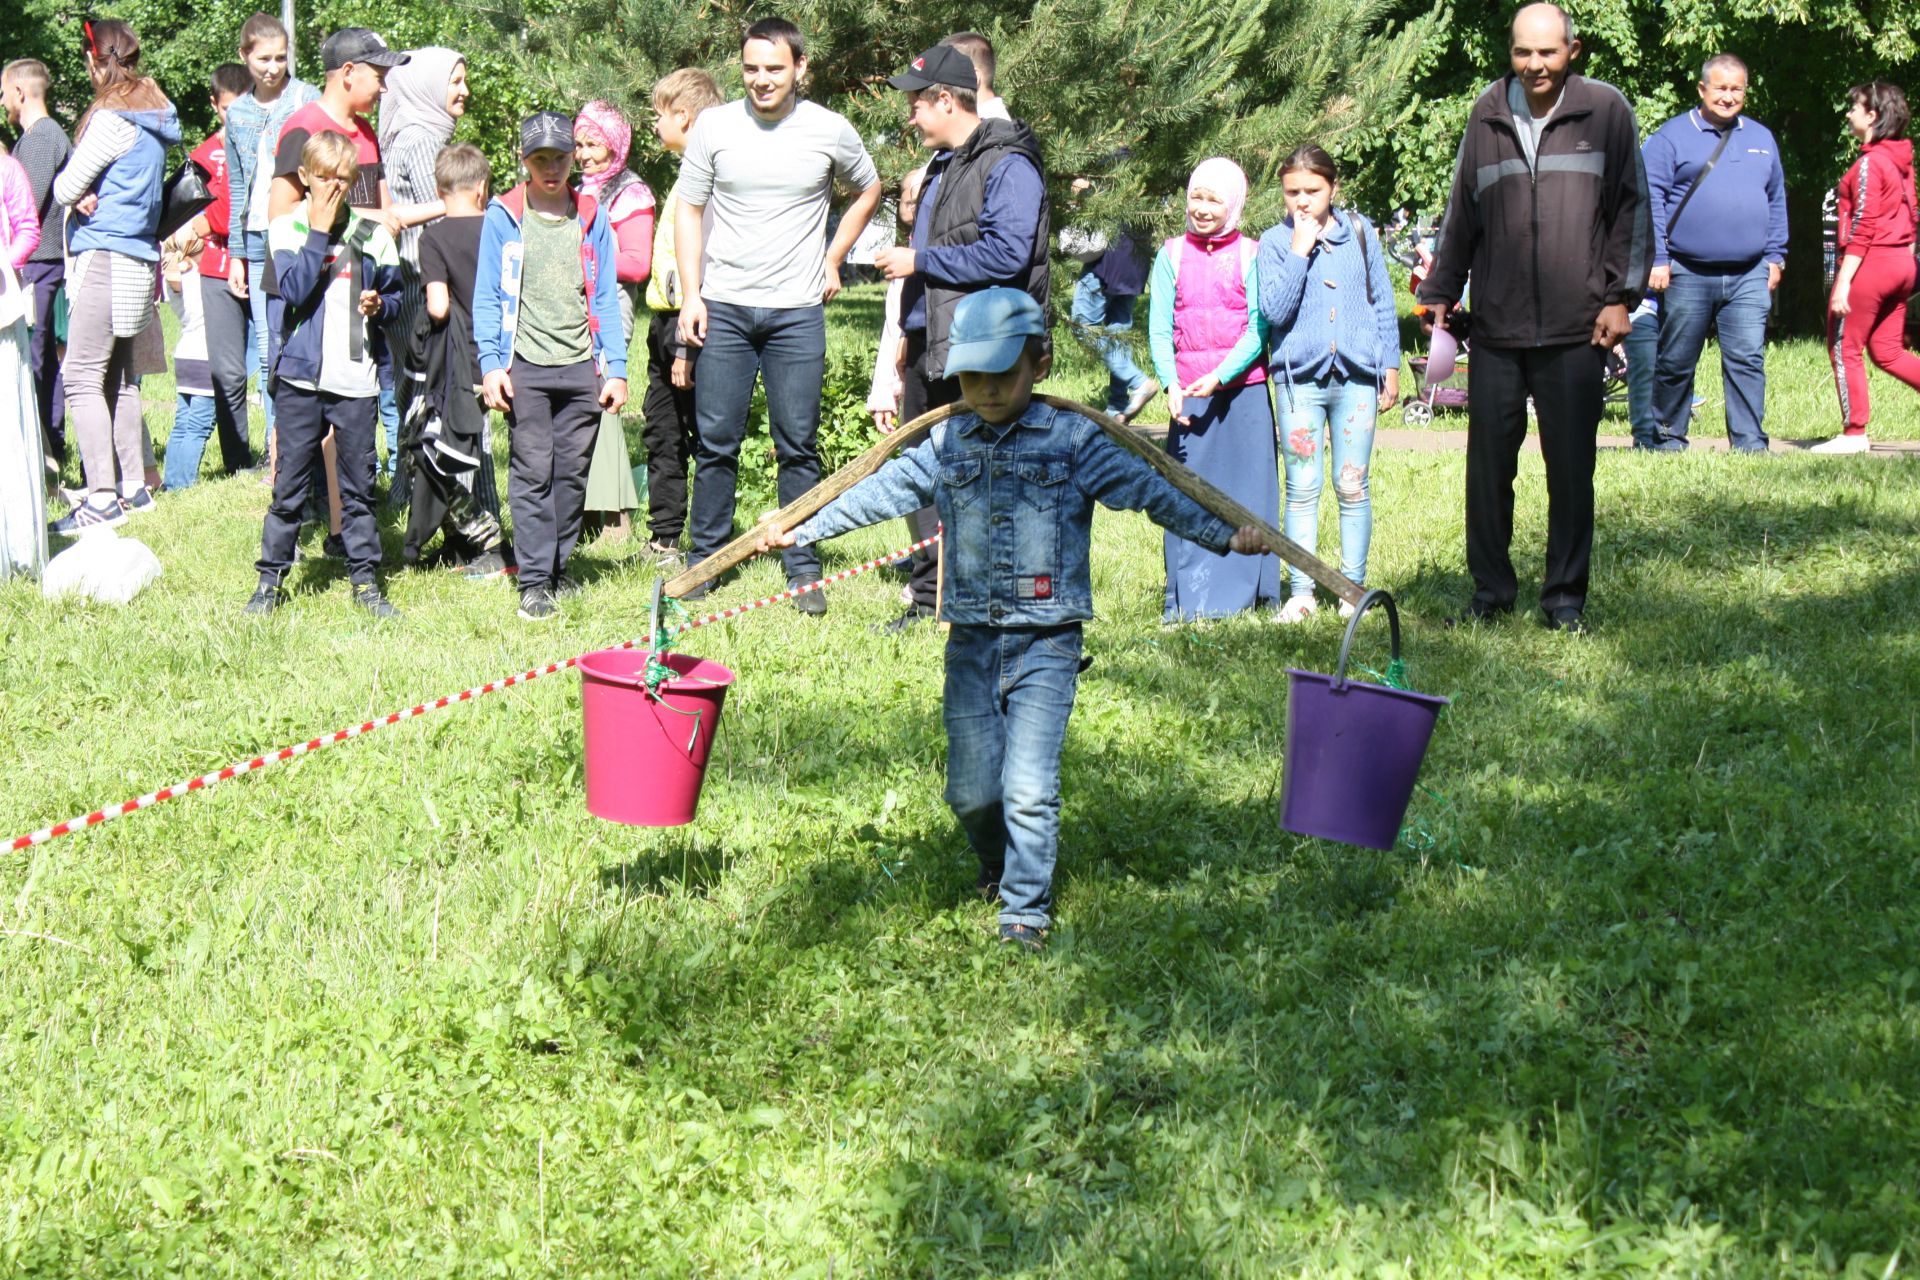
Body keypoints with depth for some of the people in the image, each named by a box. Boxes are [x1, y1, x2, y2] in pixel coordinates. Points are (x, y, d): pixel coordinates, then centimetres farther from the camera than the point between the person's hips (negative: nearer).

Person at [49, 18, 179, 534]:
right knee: (118, 377, 15)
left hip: (105, 256, -9)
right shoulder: (153, 116, 13)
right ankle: (132, 486, 19)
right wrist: (88, 197, -2)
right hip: (136, 257, 9)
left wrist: (77, 196, 9)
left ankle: (104, 498, -15)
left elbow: (65, 187, -12)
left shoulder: (112, 120, -13)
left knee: (83, 378, -10)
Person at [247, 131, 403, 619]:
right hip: (301, 375, -1)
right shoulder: (286, 229, 1)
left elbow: (395, 294, 15)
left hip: (357, 377, 2)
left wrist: (380, 305, -7)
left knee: (359, 483, 7)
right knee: (290, 484, 3)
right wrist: (319, 233, -12)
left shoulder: (371, 235, 7)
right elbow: (294, 290, -14)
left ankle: (365, 579, 14)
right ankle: (271, 577, 11)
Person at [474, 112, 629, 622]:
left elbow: (605, 298, 12)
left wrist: (615, 368, 6)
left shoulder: (591, 217, 10)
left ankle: (559, 569, 16)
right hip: (526, 365, -2)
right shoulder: (503, 216, 4)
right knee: (532, 474, -4)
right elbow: (487, 297, 4)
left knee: (572, 473, 5)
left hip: (581, 368, 2)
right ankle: (535, 580, -2)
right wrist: (491, 364, -6)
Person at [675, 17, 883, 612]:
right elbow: (689, 211, 6)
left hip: (798, 311, 0)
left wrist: (833, 261, 12)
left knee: (798, 445, 1)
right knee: (716, 441, 1)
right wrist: (690, 294, -3)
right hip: (724, 308, 0)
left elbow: (868, 190, 19)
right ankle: (704, 559, 12)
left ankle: (803, 568, 8)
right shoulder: (714, 127, 1)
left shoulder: (830, 131, 1)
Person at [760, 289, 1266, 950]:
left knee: (1029, 787, -10)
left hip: (1046, 644, -3)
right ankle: (998, 865, 37)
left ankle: (1025, 908, 5)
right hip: (971, 641, 3)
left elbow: (1149, 490, -5)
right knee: (971, 789, 7)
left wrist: (1224, 534, -12)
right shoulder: (947, 445, 7)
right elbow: (880, 493, 12)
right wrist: (797, 531, 12)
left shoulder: (1074, 442, -2)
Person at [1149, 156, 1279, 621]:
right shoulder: (1172, 255, 7)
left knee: (1246, 491, 0)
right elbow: (1159, 329, 3)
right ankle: (1187, 600, 4)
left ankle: (1244, 593, 8)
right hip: (1188, 393, 1)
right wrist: (1171, 384, -11)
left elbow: (1258, 329, -4)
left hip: (1243, 390, -1)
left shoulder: (1251, 255, 2)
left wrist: (1219, 376, -16)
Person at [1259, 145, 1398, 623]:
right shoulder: (1275, 244, 2)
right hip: (1300, 378, -1)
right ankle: (1301, 590, 5)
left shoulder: (1361, 233, 7)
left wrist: (1390, 366, 11)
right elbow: (1274, 311, -11)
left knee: (1353, 488, 4)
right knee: (1302, 489, 0)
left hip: (1357, 377, 1)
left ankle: (1353, 586, 12)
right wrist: (1300, 251, -14)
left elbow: (1382, 302, 13)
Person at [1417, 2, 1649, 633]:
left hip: (1575, 327, -2)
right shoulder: (1487, 115, 9)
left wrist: (1620, 296, -1)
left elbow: (1631, 208, 4)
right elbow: (1461, 212, 17)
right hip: (1497, 325, 2)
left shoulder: (1606, 111, 2)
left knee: (1571, 467, 3)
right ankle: (1490, 590, 16)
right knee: (1488, 462, 4)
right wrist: (1440, 292, 15)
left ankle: (1566, 597, 14)